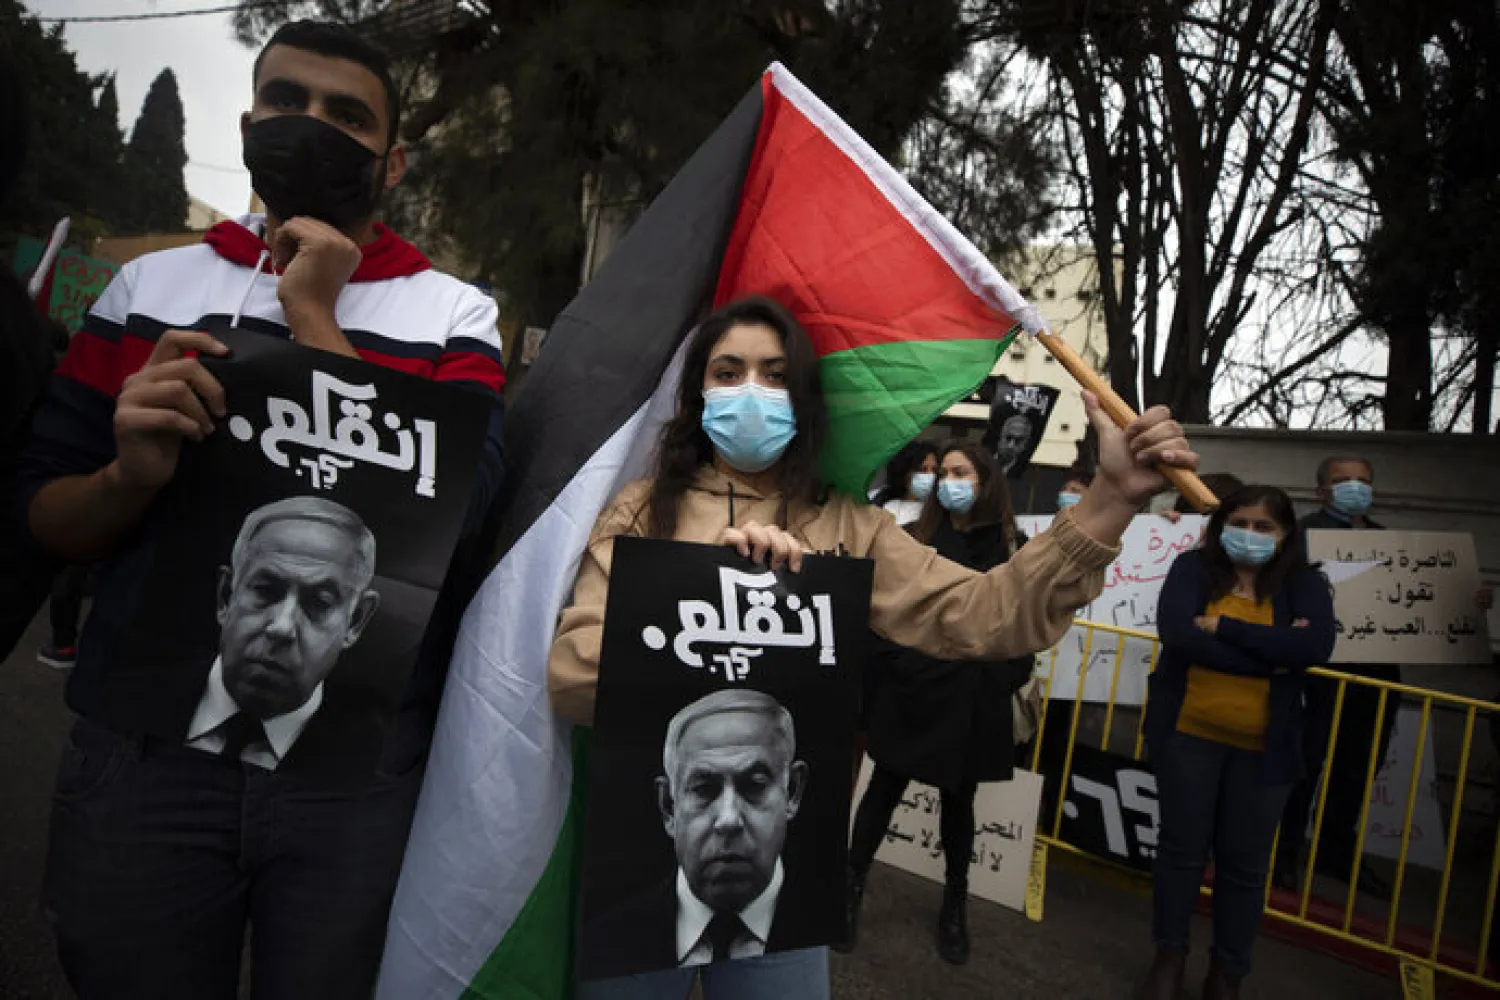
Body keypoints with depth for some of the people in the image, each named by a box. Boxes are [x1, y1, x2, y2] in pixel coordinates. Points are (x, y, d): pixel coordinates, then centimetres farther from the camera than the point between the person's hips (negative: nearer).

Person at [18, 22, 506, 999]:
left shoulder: (453, 314, 0)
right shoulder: (148, 286, 7)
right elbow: (41, 519, 8)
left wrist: (314, 320, -12)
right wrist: (131, 476, -14)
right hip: (144, 752, 2)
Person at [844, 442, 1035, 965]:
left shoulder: (1013, 548, 2)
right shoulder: (917, 539, 4)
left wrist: (1007, 682, -7)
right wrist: (894, 666, -8)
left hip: (972, 699, 0)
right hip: (912, 691, 0)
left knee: (959, 799, 13)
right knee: (885, 789, 6)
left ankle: (955, 904, 28)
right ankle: (851, 888, 19)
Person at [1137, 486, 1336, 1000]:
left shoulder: (1305, 584, -2)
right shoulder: (1192, 567, -4)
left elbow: (1316, 647, -20)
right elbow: (1176, 633, -20)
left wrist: (1223, 626, -21)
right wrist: (1272, 654, -20)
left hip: (1263, 747, 1)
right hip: (1186, 734, 0)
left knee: (1245, 862, 10)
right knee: (1181, 847, 11)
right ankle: (1169, 957, 29)